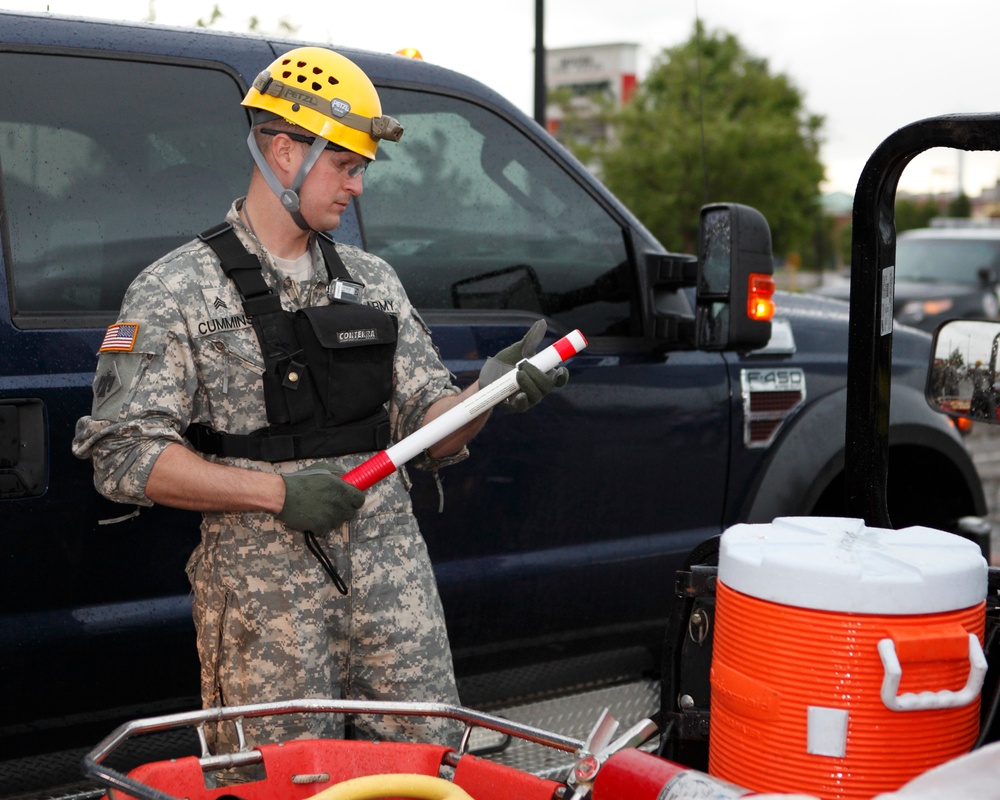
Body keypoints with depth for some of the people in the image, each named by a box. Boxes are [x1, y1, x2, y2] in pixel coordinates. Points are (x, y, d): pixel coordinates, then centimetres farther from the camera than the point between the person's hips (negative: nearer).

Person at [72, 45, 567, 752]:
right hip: (264, 582, -4)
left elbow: (427, 429, 14)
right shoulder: (177, 290, -2)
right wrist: (279, 491, -16)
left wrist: (488, 393, -8)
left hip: (393, 574, 5)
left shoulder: (373, 280, 14)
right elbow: (125, 454, -9)